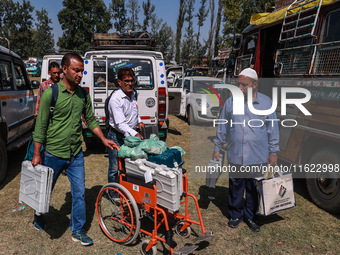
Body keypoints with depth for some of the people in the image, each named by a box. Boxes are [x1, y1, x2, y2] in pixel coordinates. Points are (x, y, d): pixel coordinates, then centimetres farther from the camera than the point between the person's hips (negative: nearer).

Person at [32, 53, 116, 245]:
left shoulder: (83, 94, 1)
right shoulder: (51, 93, -13)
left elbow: (91, 119, 10)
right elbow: (41, 125, -10)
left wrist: (103, 139, 0)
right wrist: (37, 154, -9)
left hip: (76, 154, 4)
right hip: (53, 154, -3)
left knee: (79, 193, 6)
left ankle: (78, 230, 23)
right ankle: (39, 218, 45)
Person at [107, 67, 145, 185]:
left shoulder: (134, 93, 5)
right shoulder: (115, 99, -21)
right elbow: (120, 124, -25)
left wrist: (139, 121, 8)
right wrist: (134, 134, -34)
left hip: (132, 136, 7)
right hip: (117, 137, -7)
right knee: (115, 169, 5)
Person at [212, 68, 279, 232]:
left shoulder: (266, 102, 0)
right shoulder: (230, 102, 1)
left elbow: (273, 128, 5)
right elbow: (222, 127, 8)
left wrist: (273, 152, 5)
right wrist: (217, 148, 9)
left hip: (258, 156, 0)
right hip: (235, 155, 1)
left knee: (254, 188, 11)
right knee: (235, 187, 11)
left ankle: (251, 217, 30)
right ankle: (236, 215, 31)